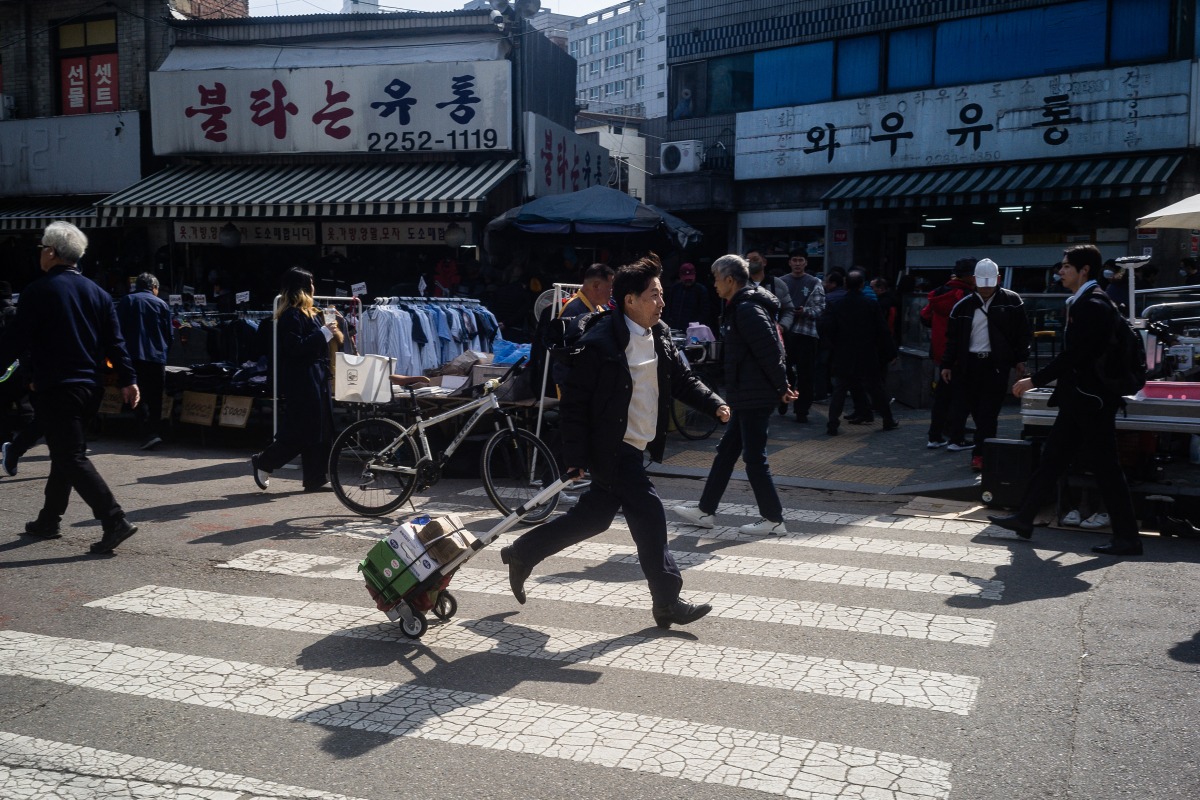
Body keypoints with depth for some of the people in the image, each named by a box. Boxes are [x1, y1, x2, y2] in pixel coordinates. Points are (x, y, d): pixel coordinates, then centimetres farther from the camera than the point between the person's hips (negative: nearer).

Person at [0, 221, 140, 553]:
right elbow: (115, 341, 7)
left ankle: (115, 520, -16)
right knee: (65, 454, 18)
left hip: (55, 389, -7)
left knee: (72, 458, -6)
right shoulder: (97, 292, 9)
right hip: (90, 386, 7)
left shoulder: (39, 291, -9)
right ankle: (49, 520, 30)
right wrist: (128, 380, 7)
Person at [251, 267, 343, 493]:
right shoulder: (291, 315, -14)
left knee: (321, 431, 9)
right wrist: (324, 332, -19)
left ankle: (316, 478, 13)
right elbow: (295, 347, -23)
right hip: (301, 382, -10)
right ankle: (263, 462, 12)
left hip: (317, 379, 10)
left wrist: (331, 331, 5)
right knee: (301, 432, -5)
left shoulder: (309, 313, 16)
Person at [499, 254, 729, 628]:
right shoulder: (599, 344, -19)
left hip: (637, 448, 9)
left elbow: (683, 379, 13)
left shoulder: (659, 335, 5)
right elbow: (574, 401, -16)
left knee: (594, 516, 17)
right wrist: (576, 457, -16)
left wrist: (714, 404, -4)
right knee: (648, 512, -9)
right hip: (611, 449, -9)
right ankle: (667, 603, 5)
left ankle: (521, 553, 35)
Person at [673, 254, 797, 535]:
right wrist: (780, 386, 16)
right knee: (726, 452, 15)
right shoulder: (739, 307, 15)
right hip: (745, 396, 11)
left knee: (754, 458, -2)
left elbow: (770, 351, -23)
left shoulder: (747, 310, -19)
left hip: (754, 398, -11)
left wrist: (782, 387, -15)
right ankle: (705, 511, 24)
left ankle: (773, 520, 9)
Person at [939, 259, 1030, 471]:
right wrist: (947, 365, 5)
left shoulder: (1011, 301, 2)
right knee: (977, 410, 3)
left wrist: (1020, 360, 1)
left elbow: (1022, 332, 5)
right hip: (969, 364, 2)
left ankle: (980, 453, 4)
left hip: (996, 365, -2)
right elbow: (952, 337, 8)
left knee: (988, 412, 0)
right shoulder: (963, 306, 6)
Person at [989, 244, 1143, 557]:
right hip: (1079, 398, 10)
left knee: (1105, 467, -3)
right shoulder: (1083, 302, 13)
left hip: (1091, 399, -10)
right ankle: (1024, 518, 19)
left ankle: (1127, 537, 6)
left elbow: (1074, 354, -23)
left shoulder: (1093, 304, -17)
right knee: (1052, 458, 13)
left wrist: (1034, 380, -17)